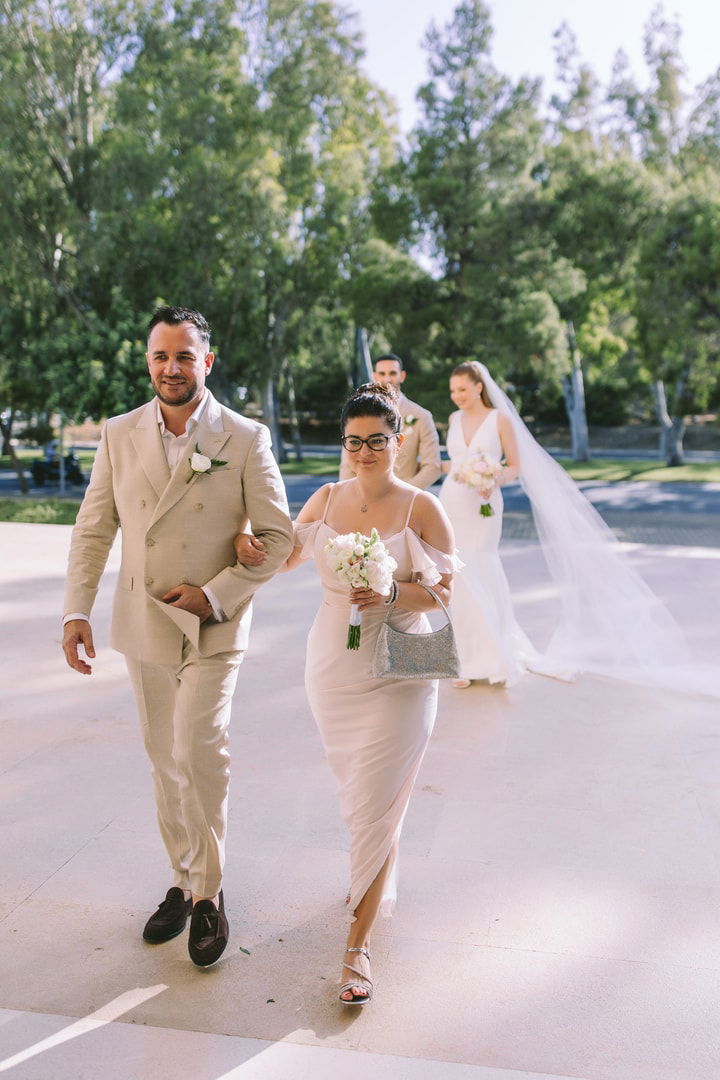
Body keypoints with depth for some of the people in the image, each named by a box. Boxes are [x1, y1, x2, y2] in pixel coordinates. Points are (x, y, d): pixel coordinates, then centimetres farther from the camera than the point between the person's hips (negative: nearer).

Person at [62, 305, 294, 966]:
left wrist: (214, 594, -14)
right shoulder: (119, 435, 4)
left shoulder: (246, 439, -6)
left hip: (213, 628, -3)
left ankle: (208, 892, 8)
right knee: (165, 762, 13)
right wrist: (77, 611, -3)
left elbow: (278, 536, -6)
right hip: (143, 626, 4)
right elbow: (94, 529, 6)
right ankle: (183, 881, 31)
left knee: (200, 752, -14)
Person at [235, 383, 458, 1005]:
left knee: (375, 805, -5)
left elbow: (444, 591, -6)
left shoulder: (421, 507, -8)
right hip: (332, 666, 4)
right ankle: (379, 877, 49)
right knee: (356, 791, 20)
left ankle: (358, 947, 7)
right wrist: (253, 551, -5)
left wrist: (393, 591, -24)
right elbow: (287, 555, 16)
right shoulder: (327, 499, 3)